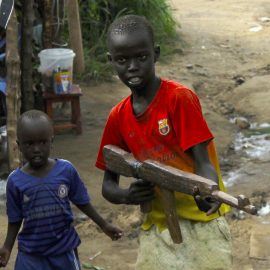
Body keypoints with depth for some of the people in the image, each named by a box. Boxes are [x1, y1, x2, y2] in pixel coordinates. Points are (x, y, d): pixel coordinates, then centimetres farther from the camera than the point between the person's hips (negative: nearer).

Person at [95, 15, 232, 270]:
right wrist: (126, 196, -16)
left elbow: (203, 162, -18)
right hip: (156, 227, 4)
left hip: (201, 223, -4)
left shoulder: (180, 98, -13)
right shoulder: (118, 117, 2)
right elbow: (108, 184, 8)